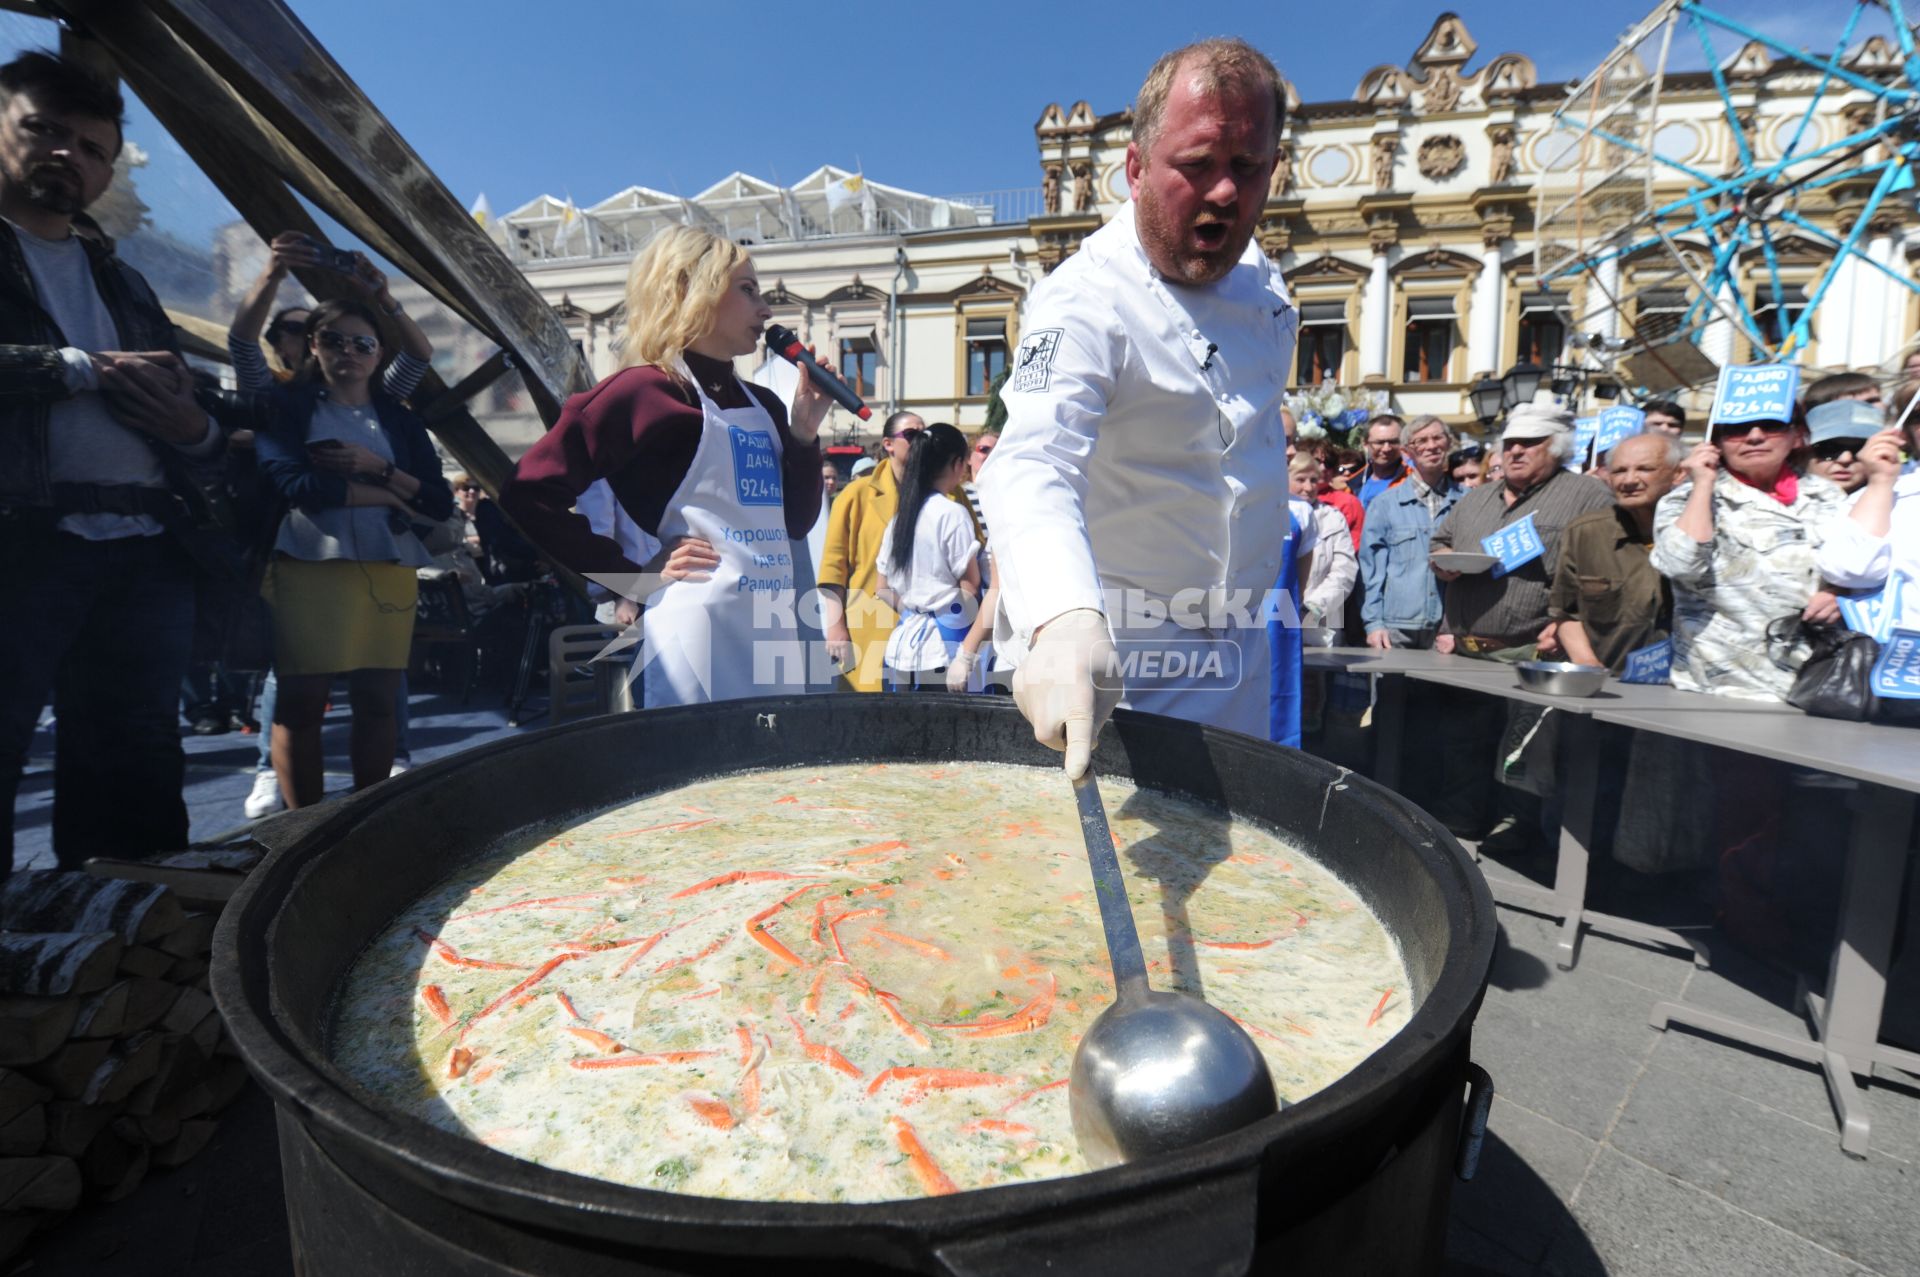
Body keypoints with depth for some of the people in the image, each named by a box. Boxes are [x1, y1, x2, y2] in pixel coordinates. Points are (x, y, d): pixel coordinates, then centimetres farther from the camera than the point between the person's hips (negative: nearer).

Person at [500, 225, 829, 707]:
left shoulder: (762, 405, 15)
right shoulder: (645, 391, -6)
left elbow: (796, 522, 16)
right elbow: (527, 495, -10)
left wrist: (804, 432, 5)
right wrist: (634, 577, -9)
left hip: (775, 633, 7)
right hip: (698, 633, -7)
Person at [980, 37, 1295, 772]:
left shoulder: (1254, 274, 2)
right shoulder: (1084, 304, -23)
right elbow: (1034, 465, -42)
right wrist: (1063, 618, -61)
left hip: (1237, 654, 8)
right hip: (1115, 670, -7)